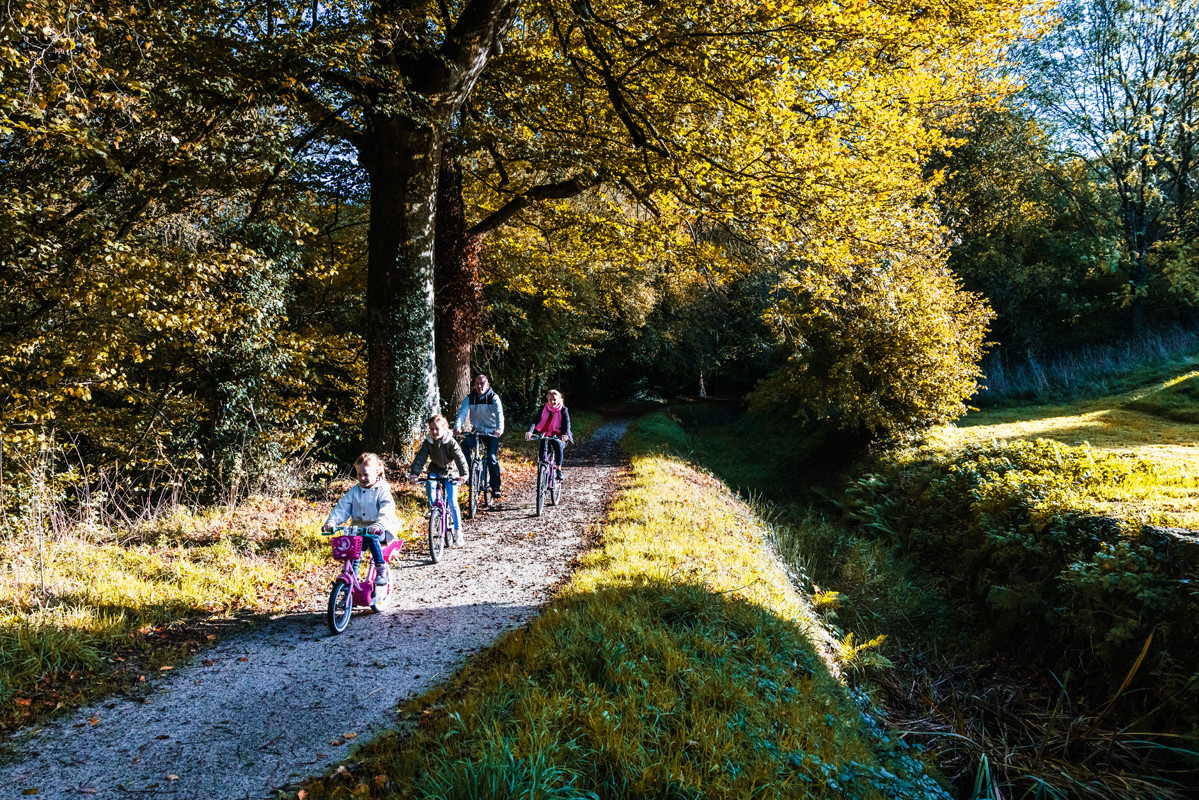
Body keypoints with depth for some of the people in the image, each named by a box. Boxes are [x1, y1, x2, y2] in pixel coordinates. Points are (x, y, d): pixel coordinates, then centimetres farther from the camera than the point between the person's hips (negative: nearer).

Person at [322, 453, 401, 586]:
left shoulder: (382, 490, -6)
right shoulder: (354, 490, 10)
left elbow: (387, 510, -22)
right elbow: (342, 507, 2)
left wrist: (379, 525, -42)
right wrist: (331, 521, -17)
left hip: (380, 530, -5)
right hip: (359, 528, 5)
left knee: (370, 537, -35)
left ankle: (382, 569, -25)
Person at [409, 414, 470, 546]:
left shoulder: (451, 442, -22)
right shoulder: (428, 443, -13)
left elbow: (460, 458, -29)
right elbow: (420, 458, -17)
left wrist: (463, 474, -43)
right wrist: (414, 474, -32)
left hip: (450, 471, -3)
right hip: (435, 470, 3)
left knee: (452, 501, -9)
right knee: (430, 485, -30)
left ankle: (458, 532, -1)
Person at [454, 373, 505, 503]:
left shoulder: (494, 397, -9)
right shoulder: (469, 398, -1)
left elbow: (499, 414, -22)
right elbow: (462, 412, -14)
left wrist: (499, 429, -41)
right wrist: (457, 427, -33)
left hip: (492, 432, -3)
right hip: (476, 430, 3)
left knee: (492, 458, -15)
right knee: (465, 445, -27)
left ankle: (495, 488, -4)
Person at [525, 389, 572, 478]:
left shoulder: (563, 410, -8)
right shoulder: (544, 409, -3)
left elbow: (567, 423, -20)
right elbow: (536, 421, -15)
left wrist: (565, 434, -42)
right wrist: (530, 431, -36)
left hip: (559, 437, -2)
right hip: (546, 435, 2)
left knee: (558, 446, -33)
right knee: (541, 452, -20)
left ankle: (558, 469, -18)